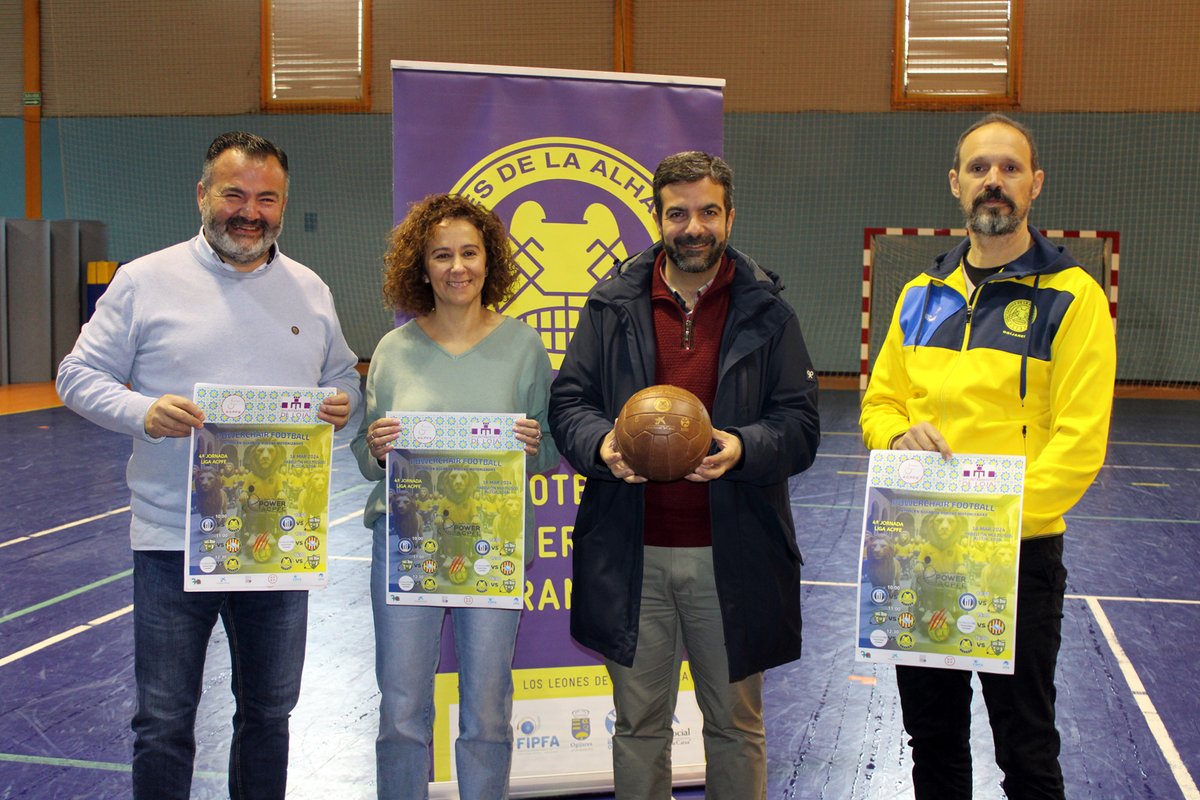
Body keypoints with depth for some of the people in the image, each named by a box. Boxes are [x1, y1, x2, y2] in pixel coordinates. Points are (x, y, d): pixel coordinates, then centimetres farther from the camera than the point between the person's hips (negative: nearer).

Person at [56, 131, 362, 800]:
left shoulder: (310, 290, 8)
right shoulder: (146, 280, -2)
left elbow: (344, 375, 18)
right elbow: (79, 374, -1)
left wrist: (344, 403, -6)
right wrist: (143, 412, -20)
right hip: (174, 541, -3)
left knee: (269, 713, 17)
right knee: (164, 721, 6)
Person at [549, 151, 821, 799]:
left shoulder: (766, 313, 3)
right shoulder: (612, 306, 5)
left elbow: (801, 425, -1)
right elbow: (567, 400, 6)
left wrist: (743, 448, -21)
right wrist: (601, 443, -16)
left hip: (731, 555, 0)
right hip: (631, 553, 1)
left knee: (736, 723, 13)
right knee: (639, 724, 13)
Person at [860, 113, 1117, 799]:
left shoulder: (1073, 298, -8)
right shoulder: (923, 295, 9)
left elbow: (1079, 442, -15)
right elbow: (880, 402, 14)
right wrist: (900, 435, -9)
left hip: (1021, 553, -4)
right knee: (933, 740, 18)